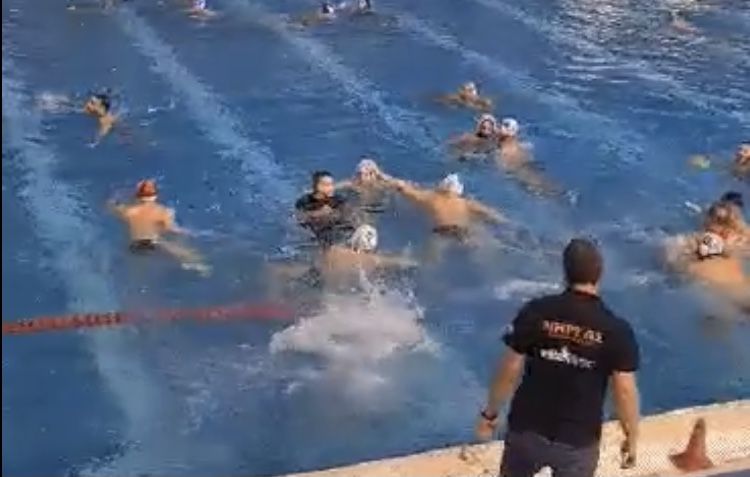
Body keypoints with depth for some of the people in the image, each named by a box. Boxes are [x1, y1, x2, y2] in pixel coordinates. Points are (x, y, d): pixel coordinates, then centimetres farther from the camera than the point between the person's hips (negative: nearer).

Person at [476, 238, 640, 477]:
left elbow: (509, 371, -7)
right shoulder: (617, 330, -15)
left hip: (528, 429, 2)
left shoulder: (535, 312, -12)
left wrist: (490, 413, 7)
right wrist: (632, 437, 4)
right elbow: (625, 391, -12)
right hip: (578, 441, -1)